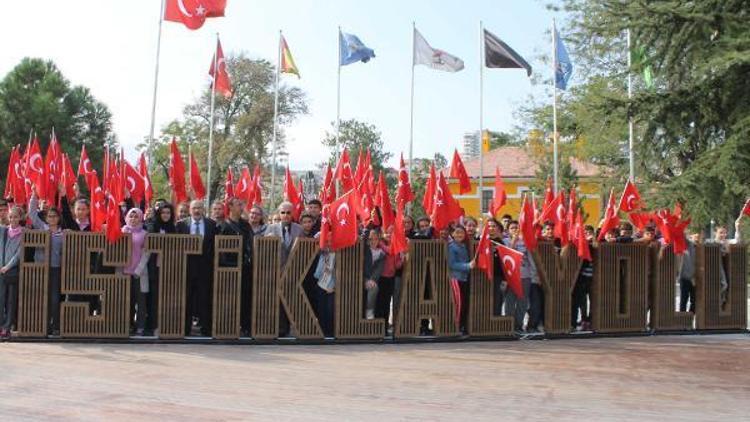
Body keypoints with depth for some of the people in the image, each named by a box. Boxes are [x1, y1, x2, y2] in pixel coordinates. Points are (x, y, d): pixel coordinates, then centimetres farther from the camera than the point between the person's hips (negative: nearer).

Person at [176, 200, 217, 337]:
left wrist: (213, 261, -6)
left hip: (205, 265, 0)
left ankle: (206, 329, 9)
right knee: (186, 298, 6)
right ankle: (185, 329, 13)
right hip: (187, 265, 0)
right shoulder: (181, 224, 5)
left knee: (205, 298, 3)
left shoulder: (212, 224, 5)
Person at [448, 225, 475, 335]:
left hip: (466, 277, 6)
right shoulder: (451, 246, -5)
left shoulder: (464, 246, 13)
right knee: (459, 303, -10)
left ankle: (463, 327, 16)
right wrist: (467, 266, -19)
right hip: (456, 278, -6)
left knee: (466, 304, 6)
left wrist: (471, 264, 0)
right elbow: (452, 264, -13)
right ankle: (456, 327, -1)